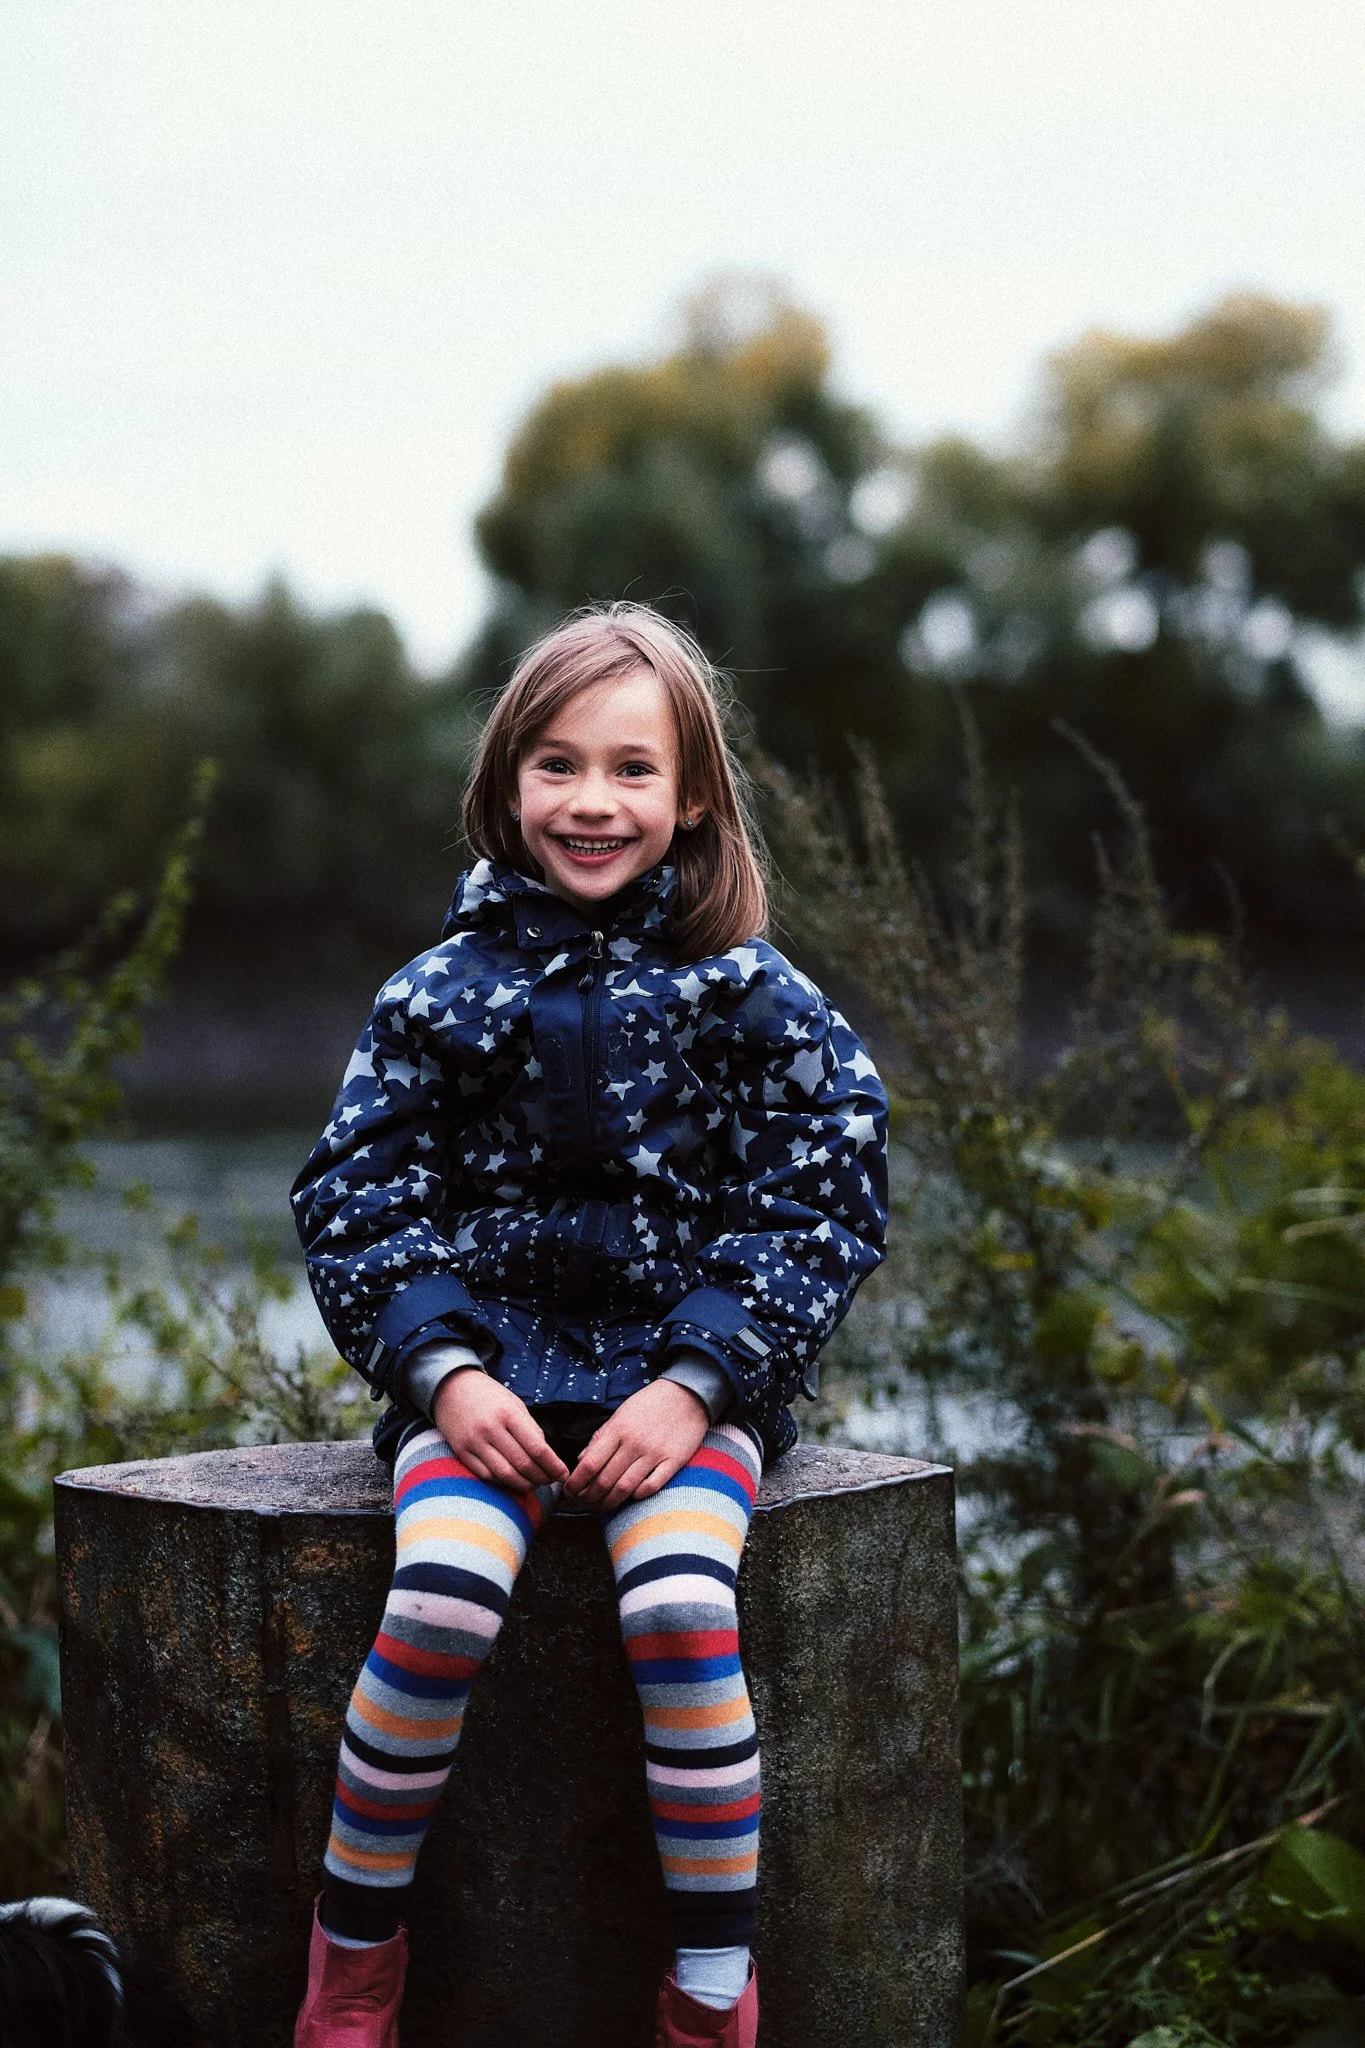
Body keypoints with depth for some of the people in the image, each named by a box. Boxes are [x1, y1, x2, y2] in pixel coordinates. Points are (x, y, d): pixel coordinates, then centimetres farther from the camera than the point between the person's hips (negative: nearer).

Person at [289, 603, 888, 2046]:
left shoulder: (753, 996, 3)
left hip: (689, 1369, -1)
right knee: (442, 1600, -27)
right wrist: (445, 1371, -11)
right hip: (486, 1362, 1)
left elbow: (816, 1208, -1)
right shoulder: (443, 989, 6)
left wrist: (691, 1384, -13)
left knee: (678, 1606, -29)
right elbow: (356, 1204, 5)